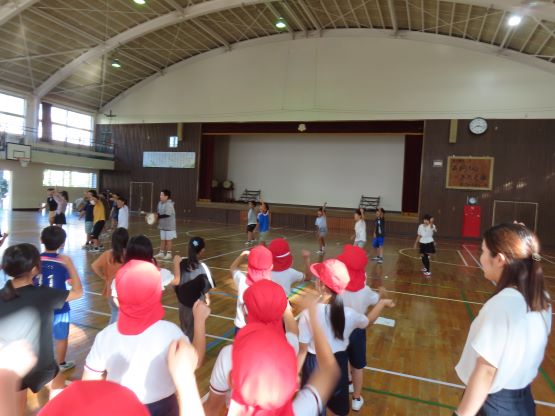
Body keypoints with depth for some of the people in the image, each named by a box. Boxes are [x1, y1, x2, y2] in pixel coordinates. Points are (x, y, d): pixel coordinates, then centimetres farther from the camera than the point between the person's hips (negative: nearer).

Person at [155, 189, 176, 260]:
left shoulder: (169, 204, -20)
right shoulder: (160, 203, 5)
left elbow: (167, 214, -28)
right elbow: (159, 212, 11)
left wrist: (159, 216, -26)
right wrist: (158, 217, -8)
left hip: (169, 225, -7)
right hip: (162, 225, 7)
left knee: (168, 240, 3)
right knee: (162, 239, 14)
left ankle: (169, 254, 13)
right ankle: (161, 253, 23)